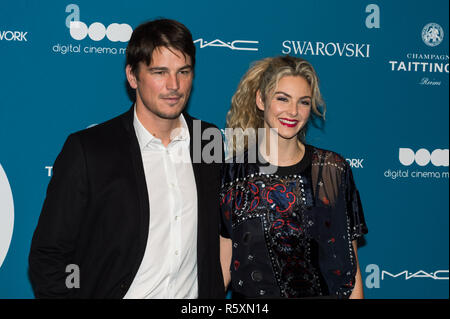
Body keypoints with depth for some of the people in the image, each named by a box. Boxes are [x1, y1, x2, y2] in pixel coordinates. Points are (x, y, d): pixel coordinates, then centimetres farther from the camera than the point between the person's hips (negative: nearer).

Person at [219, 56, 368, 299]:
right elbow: (225, 259, -2)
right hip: (251, 293, 0)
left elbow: (349, 260, -2)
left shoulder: (332, 169, -3)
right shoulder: (235, 171, -5)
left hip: (323, 292, 0)